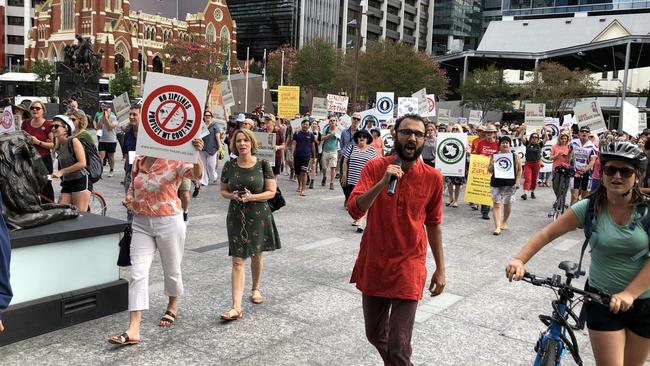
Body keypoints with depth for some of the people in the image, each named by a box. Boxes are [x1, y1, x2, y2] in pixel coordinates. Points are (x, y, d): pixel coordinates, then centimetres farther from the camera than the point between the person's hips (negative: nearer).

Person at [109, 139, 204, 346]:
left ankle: (173, 306, 43)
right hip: (141, 223, 4)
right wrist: (128, 199, -2)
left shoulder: (174, 162, -9)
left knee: (171, 269, 13)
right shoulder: (138, 162, 5)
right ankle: (133, 330, -8)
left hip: (169, 222, -4)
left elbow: (197, 174, -28)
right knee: (137, 273, -6)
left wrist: (197, 154, -46)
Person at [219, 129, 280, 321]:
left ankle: (256, 289, 42)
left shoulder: (263, 165, -5)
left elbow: (271, 192, -5)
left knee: (256, 254, 16)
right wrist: (232, 195, -14)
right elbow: (223, 191, 8)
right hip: (236, 216, 0)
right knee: (238, 260, -5)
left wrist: (252, 197, -20)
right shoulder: (229, 166, 0)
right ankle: (236, 307, -8)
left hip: (258, 216, 0)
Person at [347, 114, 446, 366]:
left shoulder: (432, 178, -5)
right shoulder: (375, 167, -7)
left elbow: (433, 224, 6)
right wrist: (383, 182, -30)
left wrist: (440, 268, 8)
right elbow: (354, 211, -18)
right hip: (373, 265, 2)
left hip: (409, 267, -1)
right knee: (374, 335, 19)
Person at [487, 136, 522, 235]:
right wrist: (492, 165, -13)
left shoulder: (515, 156, 4)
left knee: (508, 204, 10)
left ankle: (504, 222, 33)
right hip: (496, 183, 0)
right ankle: (497, 227, -11)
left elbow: (519, 170, 7)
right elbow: (490, 170, 8)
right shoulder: (494, 156, 5)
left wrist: (517, 181, -4)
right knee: (497, 204, -7)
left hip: (510, 184, 0)